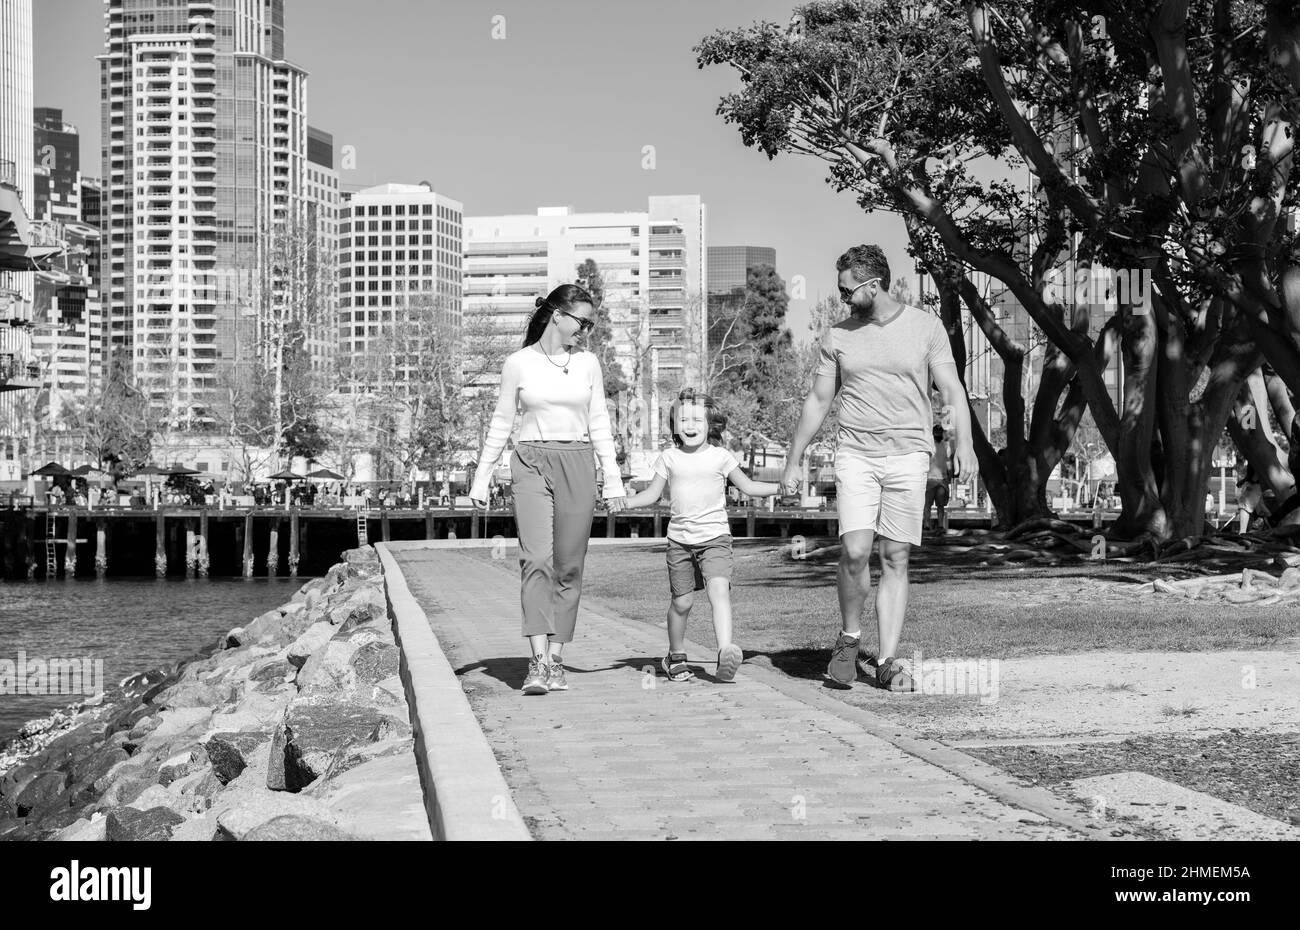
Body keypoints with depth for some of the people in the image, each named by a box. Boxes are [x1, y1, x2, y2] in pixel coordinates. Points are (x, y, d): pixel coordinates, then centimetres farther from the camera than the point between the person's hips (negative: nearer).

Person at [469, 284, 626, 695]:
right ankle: (538, 659, -22)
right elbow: (501, 423, 8)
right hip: (531, 462, -2)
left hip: (577, 465, 3)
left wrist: (612, 478, 7)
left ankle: (556, 660, 9)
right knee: (537, 559, -16)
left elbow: (599, 422, 12)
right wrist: (481, 478, 6)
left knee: (569, 566, 2)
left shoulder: (588, 363, 9)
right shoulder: (518, 364, 3)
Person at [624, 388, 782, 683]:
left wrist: (781, 486, 2)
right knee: (682, 601, 5)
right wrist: (624, 502, -2)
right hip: (680, 539, 2)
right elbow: (652, 494, 12)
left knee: (719, 588, -22)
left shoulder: (720, 457, 2)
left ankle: (726, 652, -32)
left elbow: (748, 486, 11)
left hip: (715, 537, -1)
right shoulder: (669, 458, 5)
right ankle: (676, 657, 26)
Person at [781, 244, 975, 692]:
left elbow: (952, 391, -1)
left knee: (896, 559, 0)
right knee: (854, 552, -15)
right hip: (855, 454, 1)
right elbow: (817, 401, 14)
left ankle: (888, 662, 5)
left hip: (909, 455, -1)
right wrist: (793, 462, 14)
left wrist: (964, 443, -17)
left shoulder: (925, 326, 3)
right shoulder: (838, 335, 9)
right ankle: (849, 639, 8)